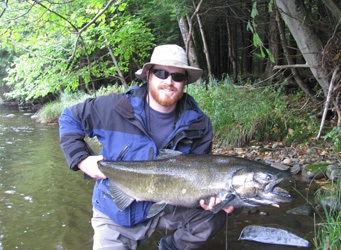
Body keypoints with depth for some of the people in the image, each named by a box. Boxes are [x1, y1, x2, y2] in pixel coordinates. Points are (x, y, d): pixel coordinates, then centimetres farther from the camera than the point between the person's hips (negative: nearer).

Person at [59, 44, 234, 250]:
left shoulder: (199, 125, -9)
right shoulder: (115, 108, -16)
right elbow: (69, 119, -3)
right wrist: (81, 159, -15)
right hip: (115, 215, -1)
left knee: (212, 217, -16)